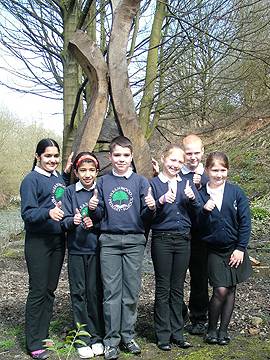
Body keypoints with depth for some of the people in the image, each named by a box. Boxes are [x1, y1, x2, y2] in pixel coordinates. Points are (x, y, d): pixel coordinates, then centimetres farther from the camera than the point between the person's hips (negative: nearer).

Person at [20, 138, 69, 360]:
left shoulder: (59, 178, 12)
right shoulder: (31, 180, -8)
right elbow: (27, 213, -16)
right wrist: (48, 212, -33)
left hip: (58, 240, 6)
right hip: (39, 242, -6)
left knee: (50, 289, 12)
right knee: (38, 291, -2)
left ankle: (43, 335, 23)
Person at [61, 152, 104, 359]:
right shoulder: (70, 192, 4)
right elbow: (65, 221, -2)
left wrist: (94, 224, -17)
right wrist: (73, 221, -23)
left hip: (96, 249, 0)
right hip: (76, 250, 0)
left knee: (95, 292, 3)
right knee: (78, 293, 4)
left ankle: (97, 337, 16)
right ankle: (83, 339, 14)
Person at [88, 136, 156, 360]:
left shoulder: (140, 182, 5)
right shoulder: (103, 182, 9)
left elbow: (145, 217, 3)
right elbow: (99, 216, 10)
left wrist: (151, 208, -19)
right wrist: (93, 208, -11)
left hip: (134, 241, 0)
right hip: (109, 241, 1)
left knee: (131, 292, 6)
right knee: (111, 292, 2)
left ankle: (128, 336, 18)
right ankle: (112, 339, 11)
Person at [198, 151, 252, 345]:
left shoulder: (236, 192, -5)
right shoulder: (201, 195, -4)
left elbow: (245, 221, -3)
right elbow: (199, 226, -4)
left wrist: (240, 248, -7)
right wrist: (205, 212, -22)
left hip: (235, 248, 1)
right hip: (214, 250, -1)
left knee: (230, 290, 8)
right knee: (220, 290, -8)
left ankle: (224, 329, 22)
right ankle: (212, 329, 13)